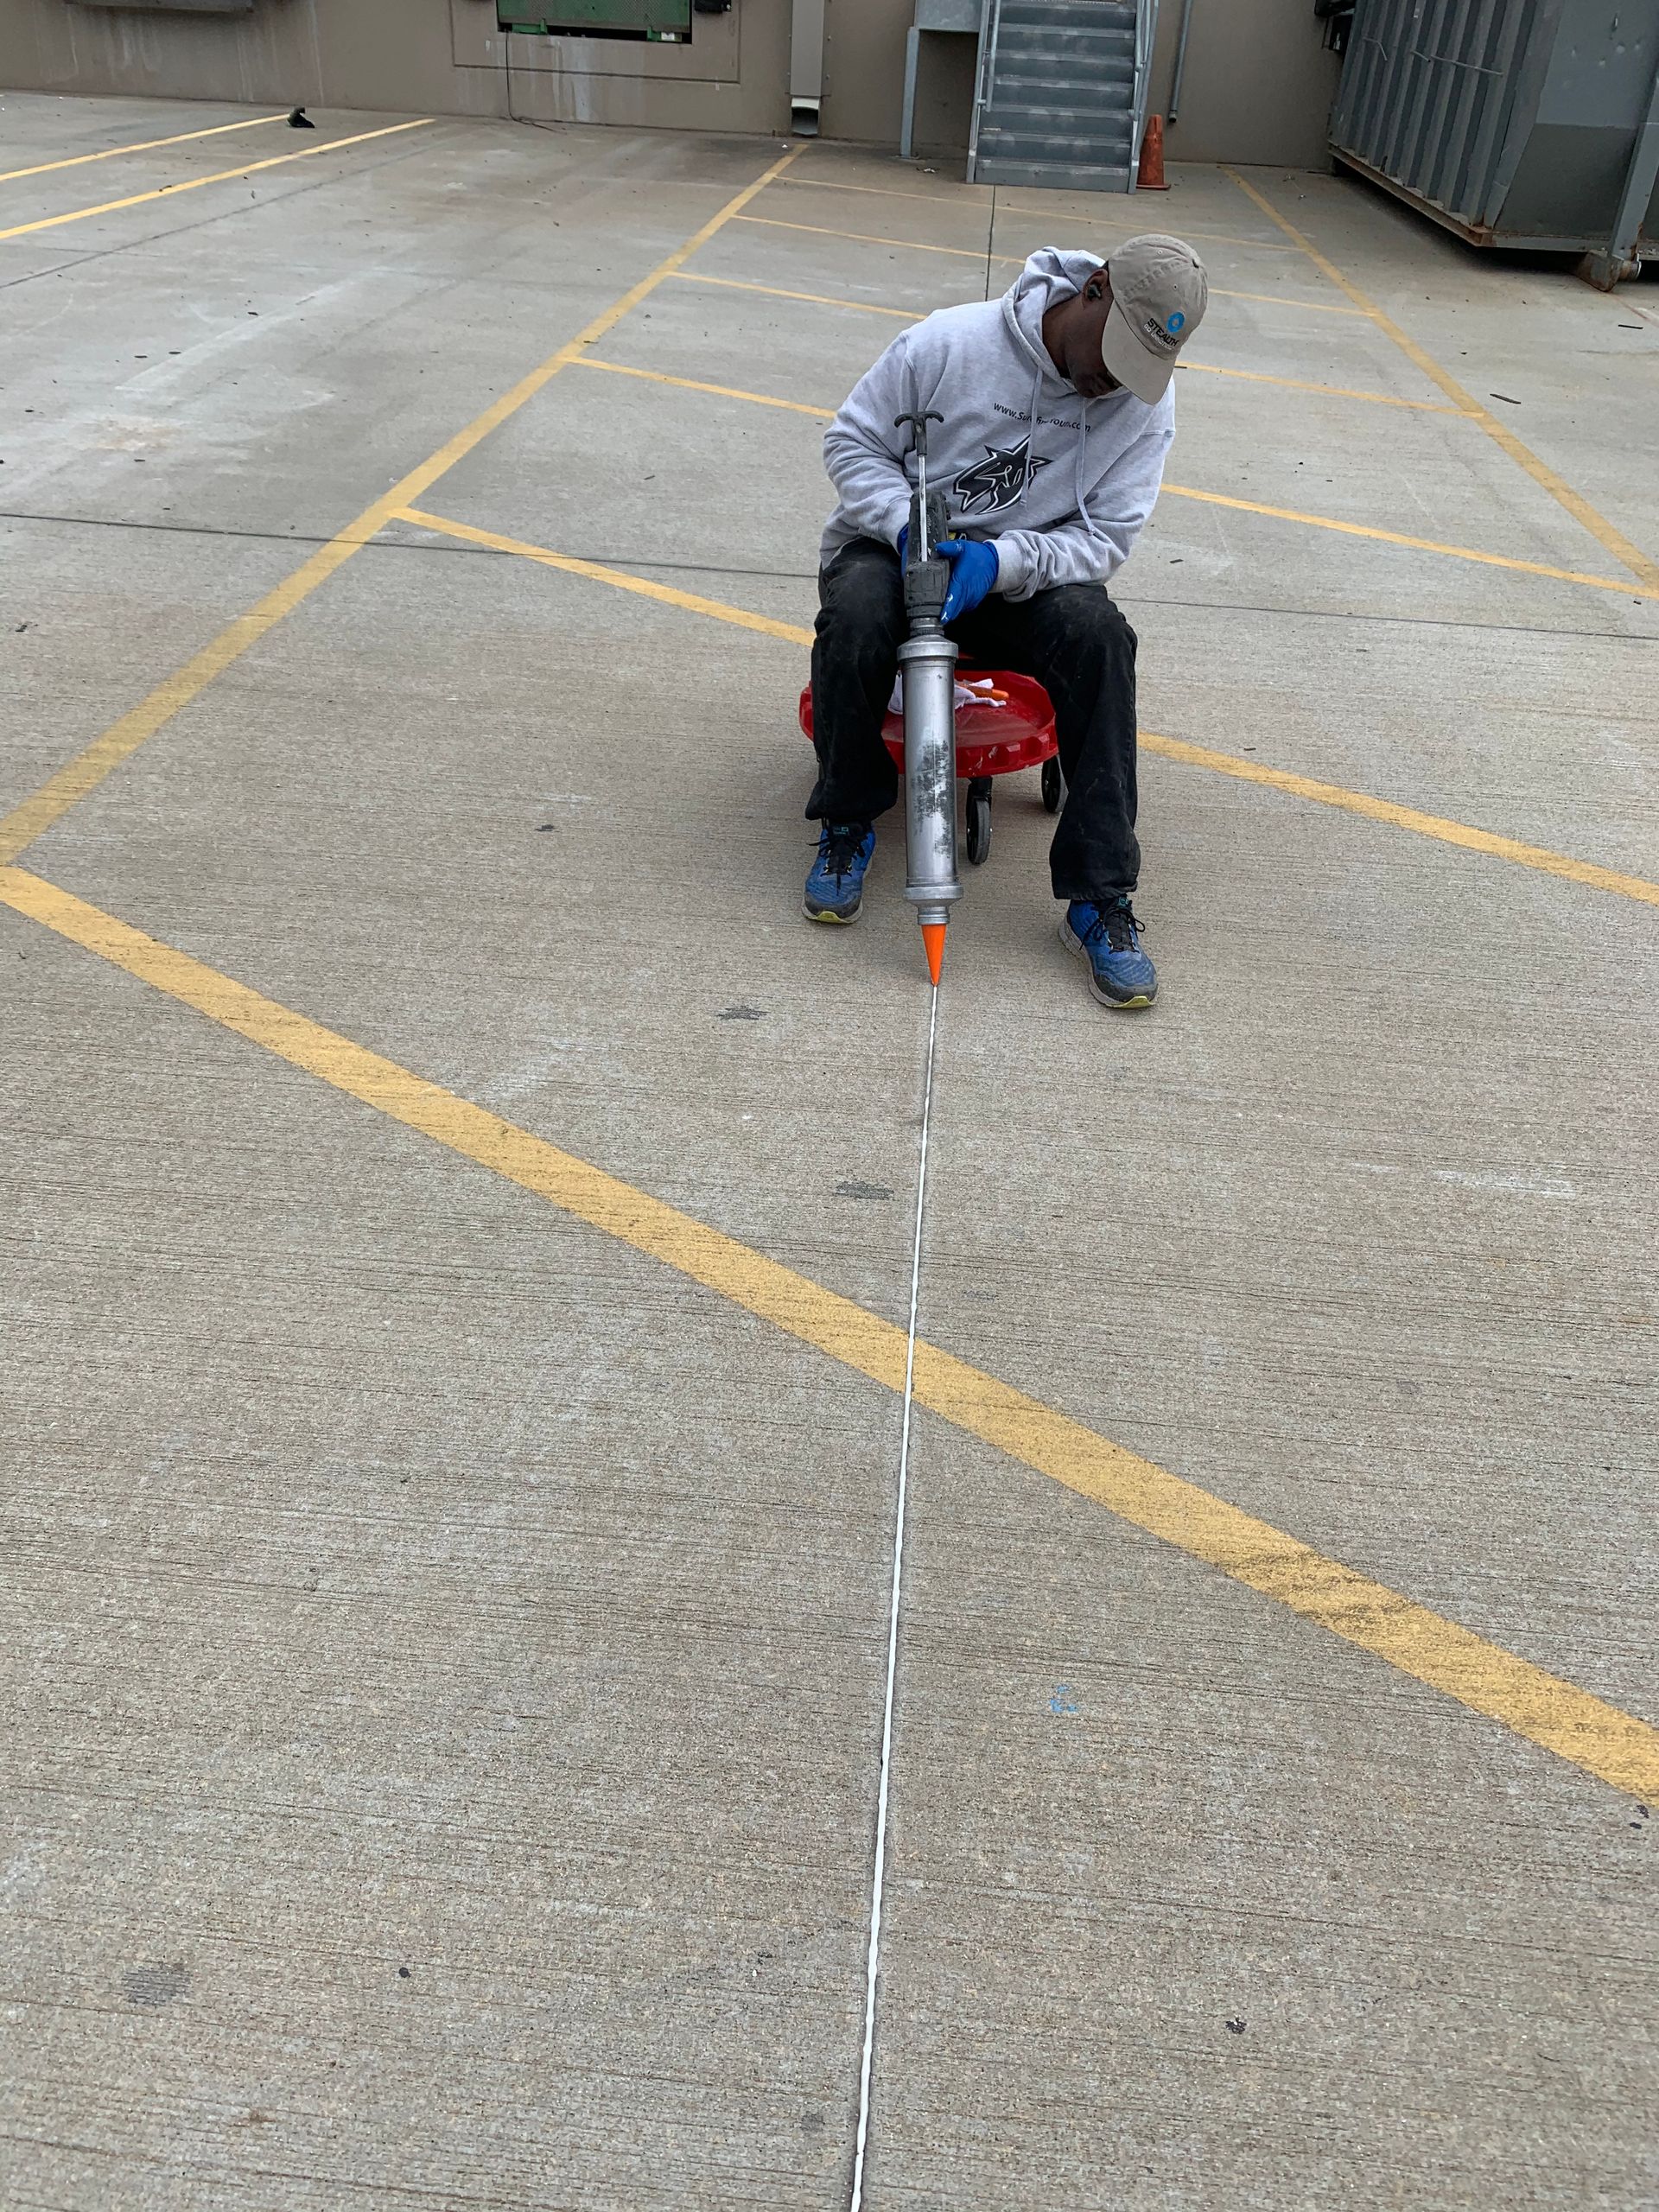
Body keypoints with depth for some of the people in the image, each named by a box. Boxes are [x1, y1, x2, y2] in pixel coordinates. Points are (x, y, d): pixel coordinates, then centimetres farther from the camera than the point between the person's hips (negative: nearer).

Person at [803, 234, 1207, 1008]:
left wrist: (1000, 561, -28)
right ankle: (846, 823, -10)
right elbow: (852, 439, -5)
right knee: (855, 617, -37)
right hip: (894, 545, -1)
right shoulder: (949, 342, -14)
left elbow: (1105, 539, -9)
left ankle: (1100, 900, -26)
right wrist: (906, 523, -24)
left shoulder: (1146, 403, -7)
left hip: (1022, 574, 2)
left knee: (1098, 635, -30)